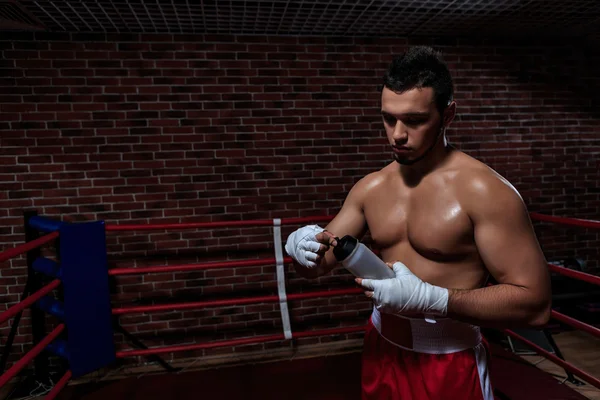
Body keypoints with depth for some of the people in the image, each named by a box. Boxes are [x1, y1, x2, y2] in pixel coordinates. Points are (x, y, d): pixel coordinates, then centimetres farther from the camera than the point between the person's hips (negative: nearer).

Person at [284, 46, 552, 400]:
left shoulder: (484, 190, -18)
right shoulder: (370, 188, -2)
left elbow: (535, 303, -18)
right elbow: (319, 265, 4)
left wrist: (431, 299, -28)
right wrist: (302, 247, -19)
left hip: (450, 366, -5)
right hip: (381, 352, 6)